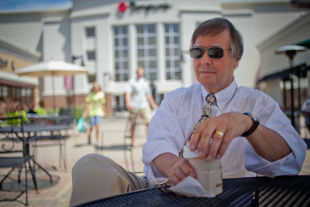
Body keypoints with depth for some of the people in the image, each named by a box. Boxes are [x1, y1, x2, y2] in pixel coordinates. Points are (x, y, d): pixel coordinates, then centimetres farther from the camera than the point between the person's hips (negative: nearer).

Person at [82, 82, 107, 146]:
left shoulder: (101, 94, 5)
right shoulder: (90, 94, -2)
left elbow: (102, 104, 13)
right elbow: (88, 104, -2)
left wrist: (104, 112, 19)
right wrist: (85, 112, -6)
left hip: (98, 112, 1)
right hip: (91, 112, -1)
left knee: (97, 126, -9)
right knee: (91, 127, 3)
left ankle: (97, 141, -2)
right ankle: (89, 137, 31)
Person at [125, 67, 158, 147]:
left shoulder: (146, 82, 16)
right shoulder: (132, 81, 3)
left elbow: (149, 95, 24)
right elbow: (128, 93, -6)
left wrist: (153, 105, 24)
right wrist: (128, 103, -21)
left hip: (144, 105, 4)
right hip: (134, 106, -3)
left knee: (150, 121, -11)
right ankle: (133, 142, 16)